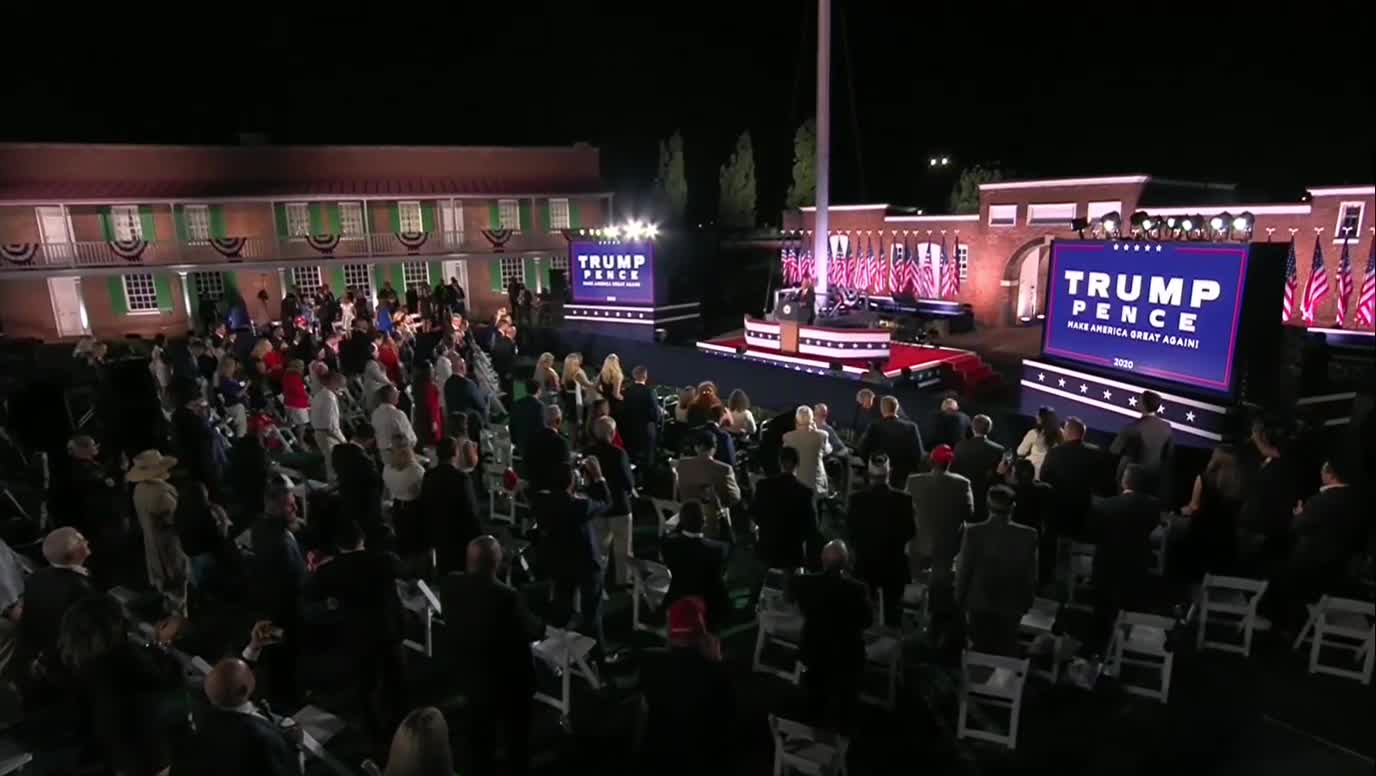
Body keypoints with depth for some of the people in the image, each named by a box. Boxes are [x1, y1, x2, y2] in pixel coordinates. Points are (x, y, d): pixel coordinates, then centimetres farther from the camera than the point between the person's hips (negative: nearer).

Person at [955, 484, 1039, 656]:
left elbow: (963, 570, -10)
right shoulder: (1029, 535, -15)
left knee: (980, 652, 15)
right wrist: (1027, 603, 11)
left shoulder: (973, 532, -18)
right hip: (1012, 606, 1)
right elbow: (1031, 574, -5)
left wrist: (960, 601, 5)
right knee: (1007, 653, 16)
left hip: (979, 604, 0)